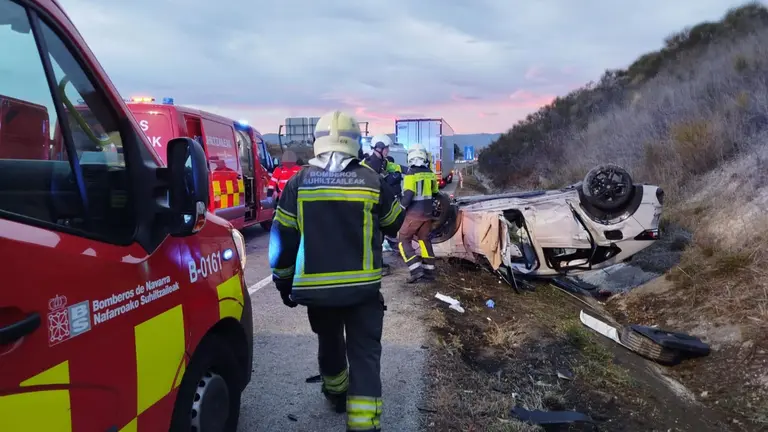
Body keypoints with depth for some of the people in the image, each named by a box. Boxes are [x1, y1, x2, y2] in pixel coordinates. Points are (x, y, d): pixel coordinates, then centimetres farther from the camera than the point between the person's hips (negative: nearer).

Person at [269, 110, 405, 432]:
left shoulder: (299, 183, -2)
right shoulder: (372, 181, -4)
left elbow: (282, 239, 0)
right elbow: (397, 225, 12)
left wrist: (284, 282, 12)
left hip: (315, 289, 2)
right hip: (362, 288, -2)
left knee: (329, 344, 25)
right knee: (364, 354, 3)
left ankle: (337, 394, 48)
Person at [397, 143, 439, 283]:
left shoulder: (411, 175, -16)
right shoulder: (430, 173, 5)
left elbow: (408, 195, -22)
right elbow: (434, 193, 16)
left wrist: (401, 206, -6)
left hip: (414, 214, -6)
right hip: (427, 213, 7)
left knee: (403, 240, 2)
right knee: (424, 240, 16)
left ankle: (416, 269, -8)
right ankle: (429, 270, 17)